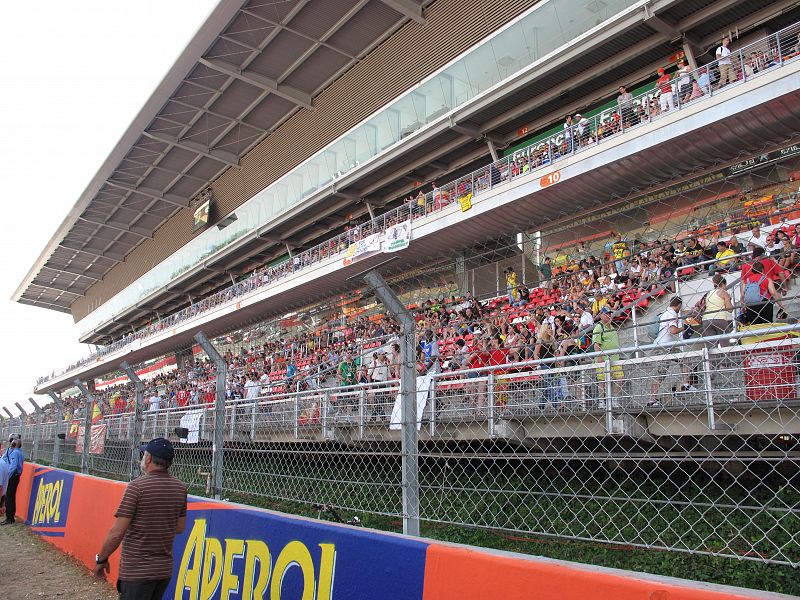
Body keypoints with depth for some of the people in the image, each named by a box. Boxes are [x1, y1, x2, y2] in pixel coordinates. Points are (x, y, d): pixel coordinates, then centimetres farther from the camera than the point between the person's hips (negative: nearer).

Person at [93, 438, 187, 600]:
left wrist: (101, 559, -1)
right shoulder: (180, 488, 1)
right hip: (165, 569, 6)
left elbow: (117, 532, -14)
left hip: (136, 571, -6)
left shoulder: (137, 486, -16)